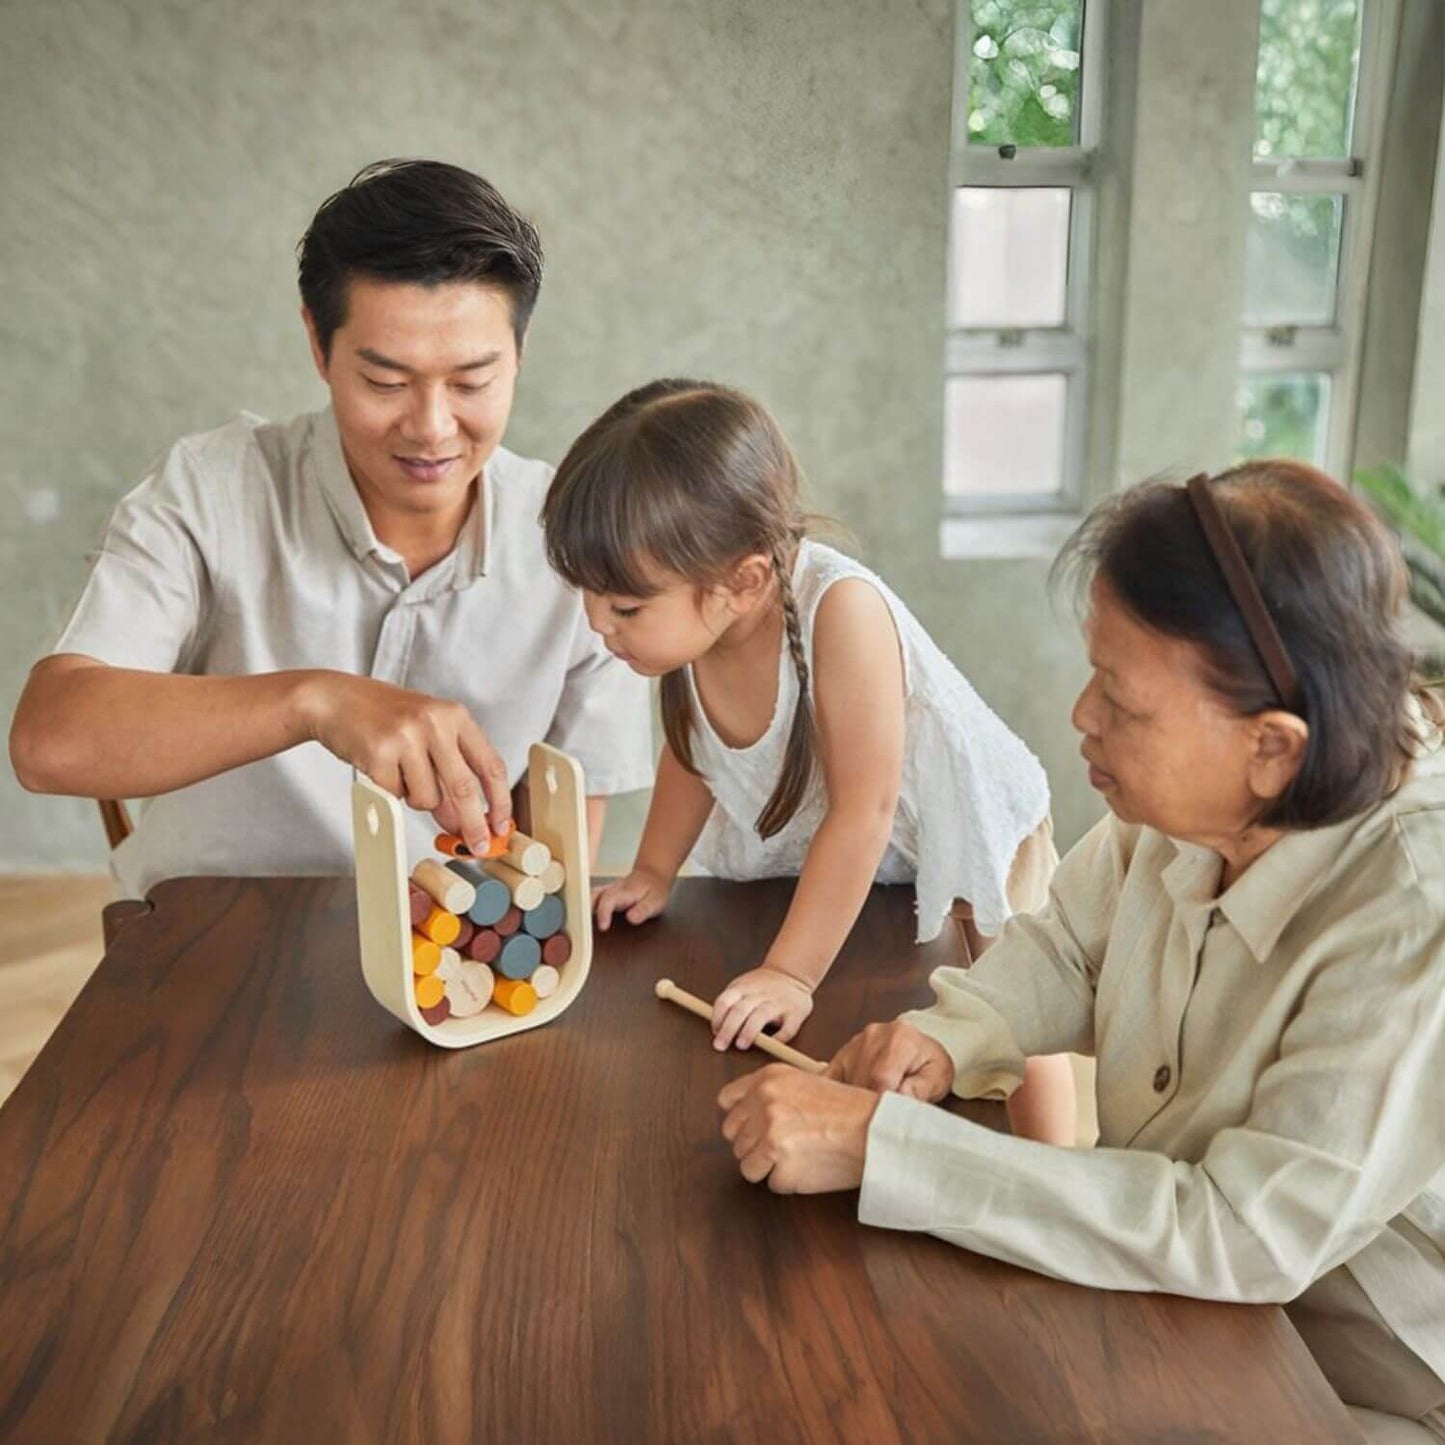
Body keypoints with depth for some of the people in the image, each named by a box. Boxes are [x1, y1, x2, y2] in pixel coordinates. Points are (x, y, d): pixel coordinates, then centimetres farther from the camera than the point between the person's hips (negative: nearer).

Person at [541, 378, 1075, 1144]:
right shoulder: (690, 622, -21)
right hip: (815, 862, 5)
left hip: (966, 831, -4)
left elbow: (864, 811, -34)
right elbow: (692, 749, 1)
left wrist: (792, 972, -32)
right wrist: (653, 872, -1)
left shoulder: (840, 609, -40)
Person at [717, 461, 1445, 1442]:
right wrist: (949, 1038, -18)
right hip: (1188, 1300, 5)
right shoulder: (1196, 796, -14)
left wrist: (875, 1142, -33)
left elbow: (1239, 1232, -33)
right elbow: (1068, 946, 3)